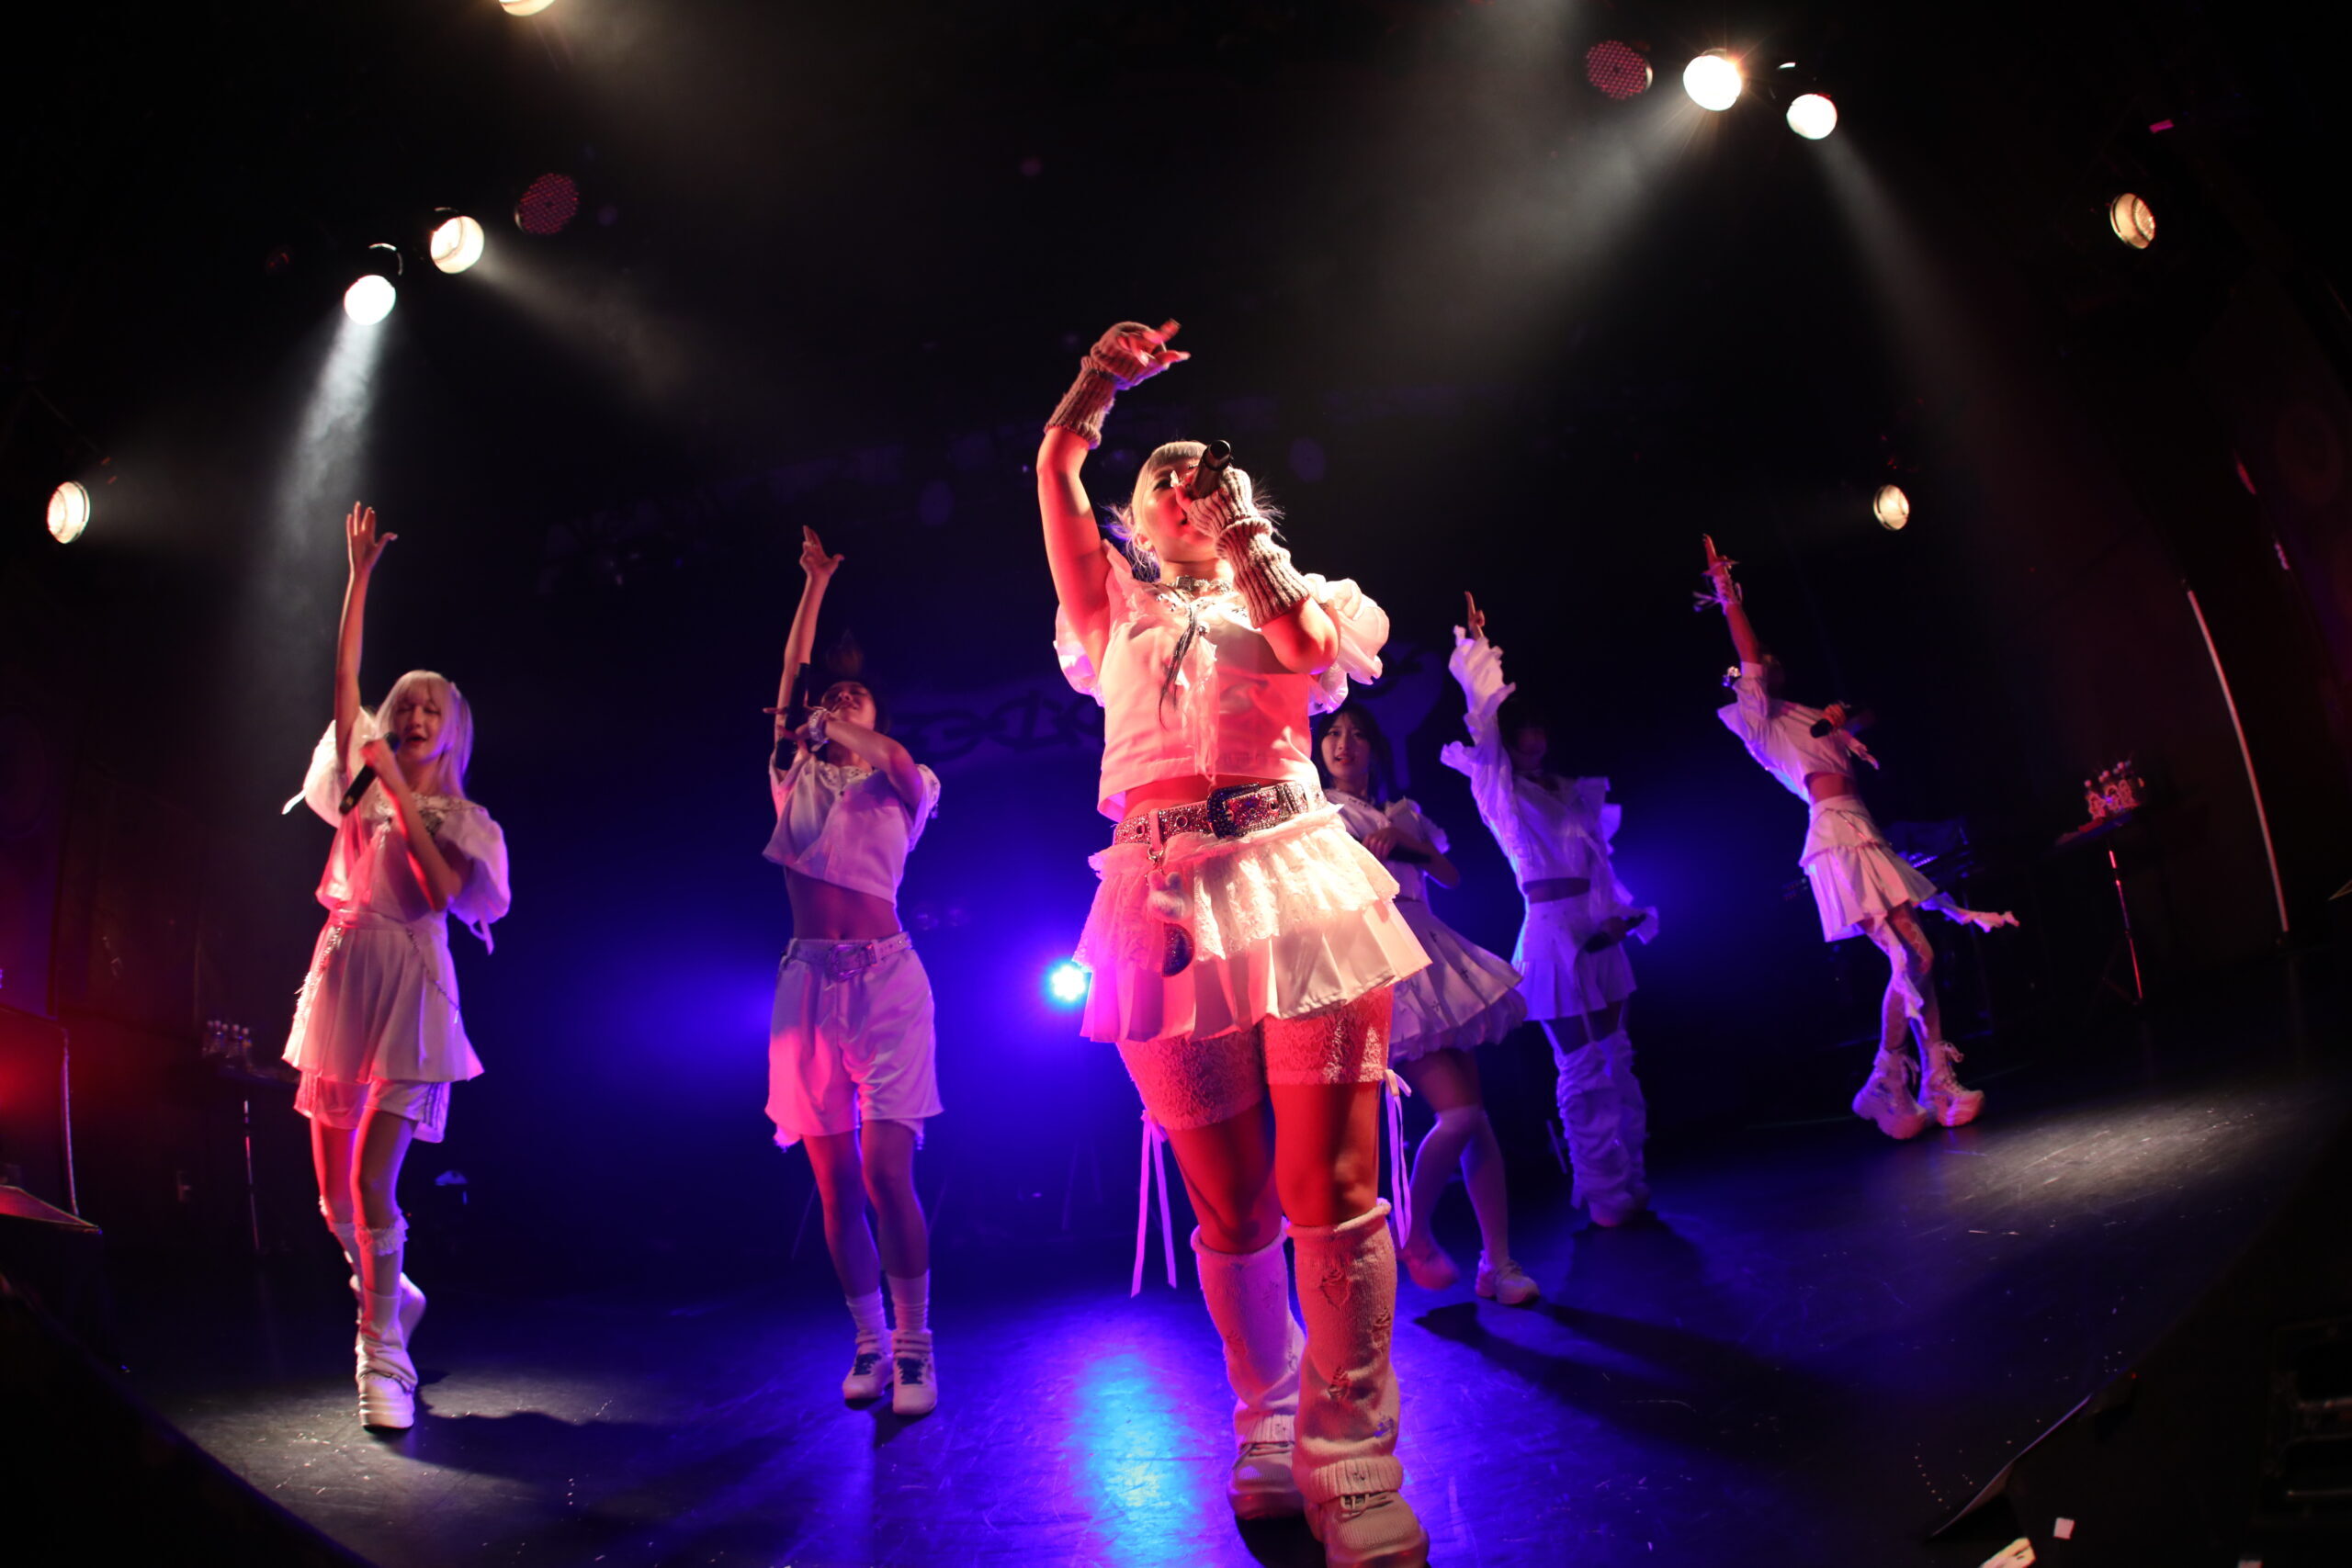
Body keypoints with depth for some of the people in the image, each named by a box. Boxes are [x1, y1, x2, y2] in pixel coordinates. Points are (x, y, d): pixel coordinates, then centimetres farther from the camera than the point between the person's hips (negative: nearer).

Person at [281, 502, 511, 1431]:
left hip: (411, 987, -4)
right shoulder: (362, 788, 12)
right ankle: (391, 1295, 35)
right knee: (332, 1192, 9)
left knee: (372, 1186, -13)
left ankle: (385, 1359, -3)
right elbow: (344, 680, 7)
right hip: (342, 978, 4)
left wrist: (403, 793, -11)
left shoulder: (466, 820, 5)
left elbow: (443, 886, -14)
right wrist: (359, 574, 4)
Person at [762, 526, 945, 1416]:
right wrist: (814, 585, 11)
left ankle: (913, 1348, -2)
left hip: (885, 981, -3)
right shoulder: (795, 778, 18)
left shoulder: (899, 785, 12)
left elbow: (902, 767, -12)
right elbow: (790, 686, 11)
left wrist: (846, 734, -4)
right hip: (810, 983, 3)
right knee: (834, 1182, 3)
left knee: (886, 1174, -11)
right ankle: (869, 1343, 13)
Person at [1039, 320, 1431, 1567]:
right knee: (1228, 1206, 4)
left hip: (1293, 880, -1)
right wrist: (1093, 391, -4)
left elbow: (1311, 648, -2)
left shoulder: (1287, 593, 22)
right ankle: (1268, 1447, 20)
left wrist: (1240, 540, 7)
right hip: (1162, 902, 1)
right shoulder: (1118, 606, 25)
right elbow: (1054, 475, 11)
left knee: (1332, 1192, -8)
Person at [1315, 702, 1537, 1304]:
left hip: (1427, 954, 6)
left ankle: (1498, 1264, 2)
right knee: (1460, 1113, -15)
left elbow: (1452, 877, 14)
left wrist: (1404, 840, -1)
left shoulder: (1403, 812, 22)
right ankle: (1414, 1236, 6)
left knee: (1476, 1114, -2)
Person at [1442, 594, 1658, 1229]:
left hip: (1597, 937, 7)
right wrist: (1474, 646, 3)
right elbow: (1485, 713, -4)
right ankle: (1606, 1196, 2)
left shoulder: (1570, 794, 18)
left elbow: (1600, 863, 19)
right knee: (1583, 1070, -5)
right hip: (1553, 934, -7)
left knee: (1616, 1063, 11)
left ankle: (1630, 1183, 20)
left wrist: (1626, 910, 9)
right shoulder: (1500, 790, 0)